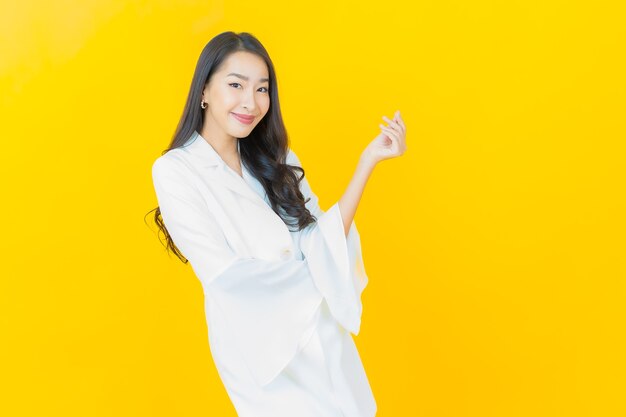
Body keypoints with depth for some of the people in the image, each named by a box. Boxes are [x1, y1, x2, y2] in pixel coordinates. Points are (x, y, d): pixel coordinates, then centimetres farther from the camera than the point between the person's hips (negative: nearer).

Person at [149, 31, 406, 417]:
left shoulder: (276, 160, 3)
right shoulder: (174, 171, -12)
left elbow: (321, 246, -6)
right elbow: (223, 274, -16)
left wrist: (369, 159, -11)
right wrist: (313, 272, -7)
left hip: (320, 329, 5)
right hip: (257, 344, -5)